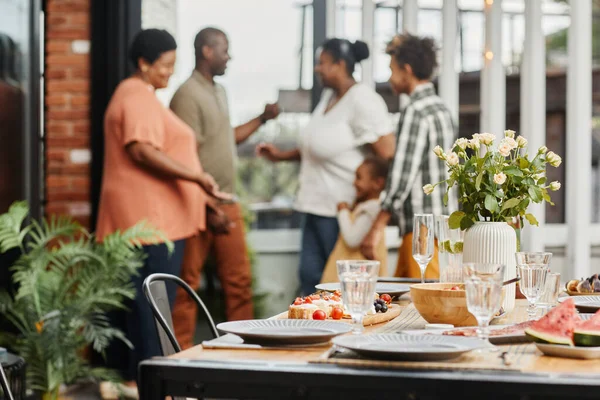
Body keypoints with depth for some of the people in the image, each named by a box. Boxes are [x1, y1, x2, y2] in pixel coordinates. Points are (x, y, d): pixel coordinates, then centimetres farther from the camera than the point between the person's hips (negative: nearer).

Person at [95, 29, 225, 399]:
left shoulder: (134, 95, 23)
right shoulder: (139, 97, -12)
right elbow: (142, 151, -22)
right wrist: (196, 177, -26)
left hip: (143, 216, 11)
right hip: (149, 216, -11)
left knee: (132, 297, 10)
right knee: (151, 299, -8)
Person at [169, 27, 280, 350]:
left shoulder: (219, 92, 15)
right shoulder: (188, 95, -13)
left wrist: (262, 119, 19)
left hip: (227, 203, 9)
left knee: (239, 280, 10)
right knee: (188, 284, 0)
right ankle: (181, 351, 8)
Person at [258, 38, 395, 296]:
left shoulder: (361, 99, -13)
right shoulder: (328, 96, 14)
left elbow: (386, 153, -19)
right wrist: (280, 156, 18)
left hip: (342, 210, -9)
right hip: (317, 207, 9)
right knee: (310, 276, 10)